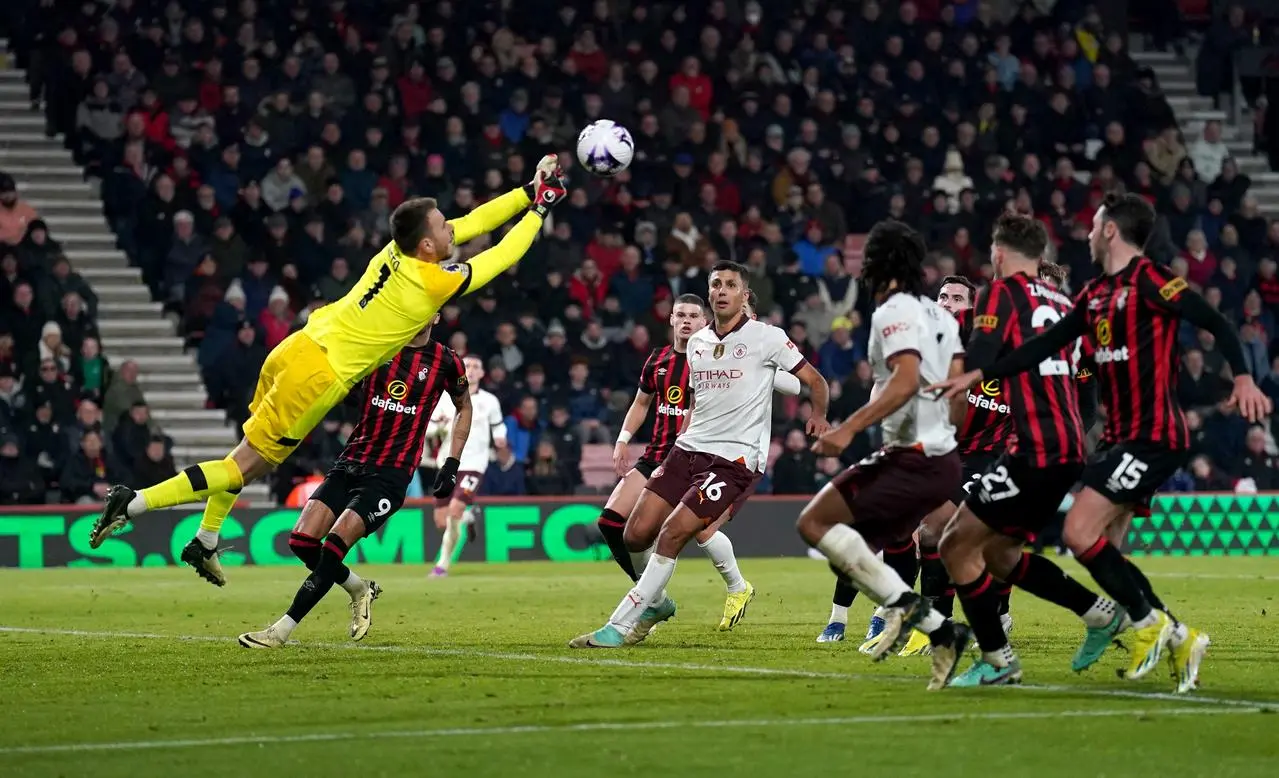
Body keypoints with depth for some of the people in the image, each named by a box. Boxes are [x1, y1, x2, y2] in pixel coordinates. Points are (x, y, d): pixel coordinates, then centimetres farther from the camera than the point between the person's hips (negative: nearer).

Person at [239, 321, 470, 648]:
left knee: (333, 547, -19)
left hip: (390, 474, -4)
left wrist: (452, 463, 12)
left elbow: (464, 407, 18)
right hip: (351, 462, 4)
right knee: (302, 541, -8)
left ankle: (281, 631, -13)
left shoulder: (445, 362, 3)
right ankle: (359, 590, 20)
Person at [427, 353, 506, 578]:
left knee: (454, 510, -22)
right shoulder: (445, 398, 5)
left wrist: (500, 437, -1)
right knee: (441, 521, 0)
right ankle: (468, 517, 36)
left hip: (474, 464, -2)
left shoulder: (489, 401, 5)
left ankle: (443, 564, -10)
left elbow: (498, 425, 20)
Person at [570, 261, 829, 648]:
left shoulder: (766, 337, -4)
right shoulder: (696, 342, 14)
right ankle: (655, 602, 25)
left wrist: (819, 416, -15)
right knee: (636, 535, -4)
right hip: (689, 448, 6)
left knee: (672, 534, -17)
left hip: (734, 458, -6)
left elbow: (815, 380, 0)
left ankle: (620, 626, -12)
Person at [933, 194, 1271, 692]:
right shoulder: (1095, 295, 14)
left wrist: (1242, 378, -32)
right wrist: (978, 375, 16)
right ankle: (1179, 638, 13)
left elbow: (1216, 324, -17)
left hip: (1153, 435, -9)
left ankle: (1147, 623, 1)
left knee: (1080, 531, -15)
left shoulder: (1149, 281, -11)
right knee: (1091, 541, 5)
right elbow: (1047, 344, 19)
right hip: (1120, 436, 9)